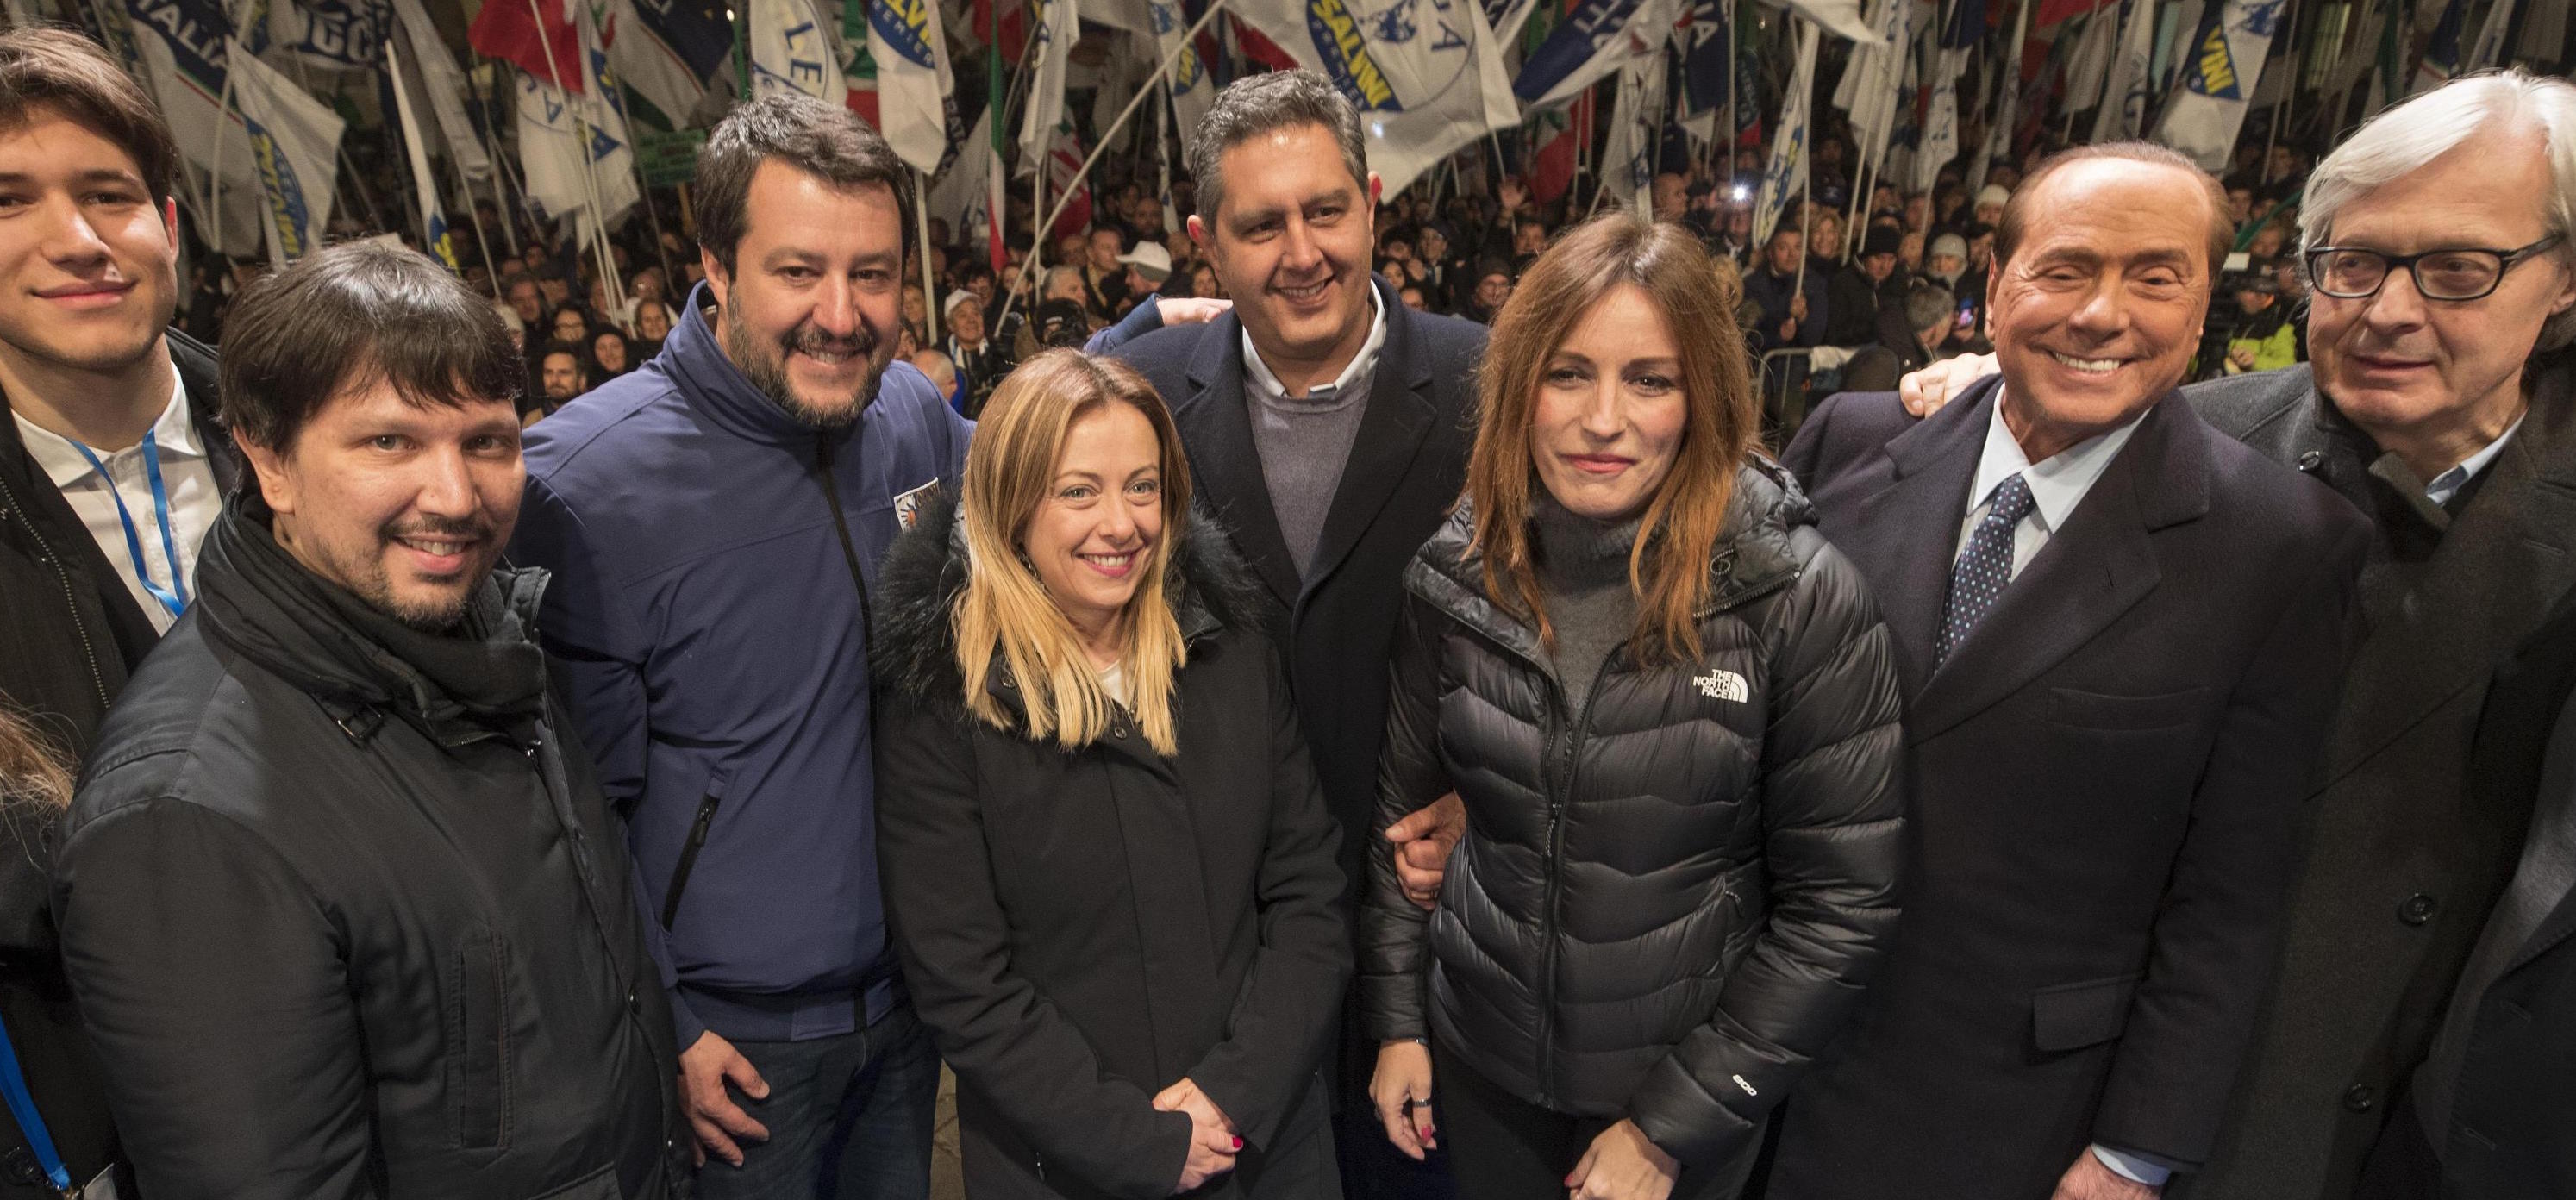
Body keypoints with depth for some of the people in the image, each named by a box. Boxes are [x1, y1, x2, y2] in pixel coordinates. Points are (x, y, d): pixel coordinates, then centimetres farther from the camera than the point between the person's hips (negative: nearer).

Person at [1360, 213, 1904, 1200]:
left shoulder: (1803, 600, -19)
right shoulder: (1454, 576, -10)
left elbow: (1841, 903, -15)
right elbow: (1405, 804, 3)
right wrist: (1397, 1016, 3)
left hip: (1691, 1089, -2)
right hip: (1479, 1063, 3)